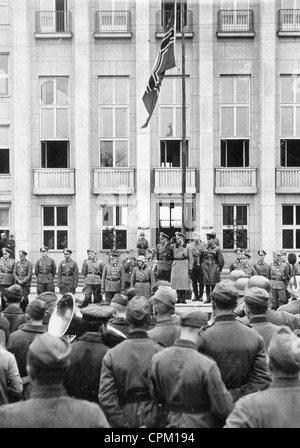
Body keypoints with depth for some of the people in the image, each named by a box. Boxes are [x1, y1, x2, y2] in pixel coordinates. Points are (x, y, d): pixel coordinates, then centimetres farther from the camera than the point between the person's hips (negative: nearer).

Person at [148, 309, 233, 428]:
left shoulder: (157, 359, -11)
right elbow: (224, 408, -18)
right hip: (201, 424, -4)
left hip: (173, 423, 4)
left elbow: (156, 397, 4)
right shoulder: (207, 366, -25)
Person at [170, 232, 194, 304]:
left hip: (184, 265, -2)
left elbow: (191, 258, 3)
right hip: (176, 265, 2)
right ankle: (179, 298, 7)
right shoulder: (173, 246, 10)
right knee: (176, 281, -1)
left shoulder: (187, 246, 4)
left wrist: (190, 268, -3)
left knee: (184, 281, -7)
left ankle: (183, 298, 0)